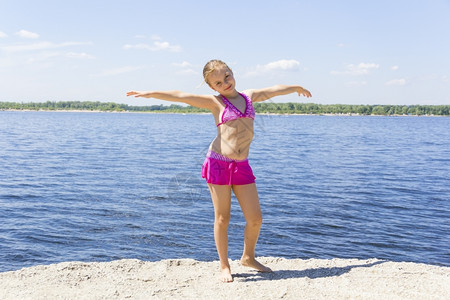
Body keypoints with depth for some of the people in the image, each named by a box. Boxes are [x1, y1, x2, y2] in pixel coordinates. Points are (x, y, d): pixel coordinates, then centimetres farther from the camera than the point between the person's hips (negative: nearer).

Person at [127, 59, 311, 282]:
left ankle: (248, 257, 29)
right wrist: (151, 93, -14)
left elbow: (276, 89, 29)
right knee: (222, 218, 2)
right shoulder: (215, 102, 2)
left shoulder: (249, 96, 13)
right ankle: (224, 266, 19)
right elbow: (181, 96, -6)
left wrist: (296, 88, 45)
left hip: (241, 166, 4)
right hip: (218, 163, -4)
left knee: (255, 218, 4)